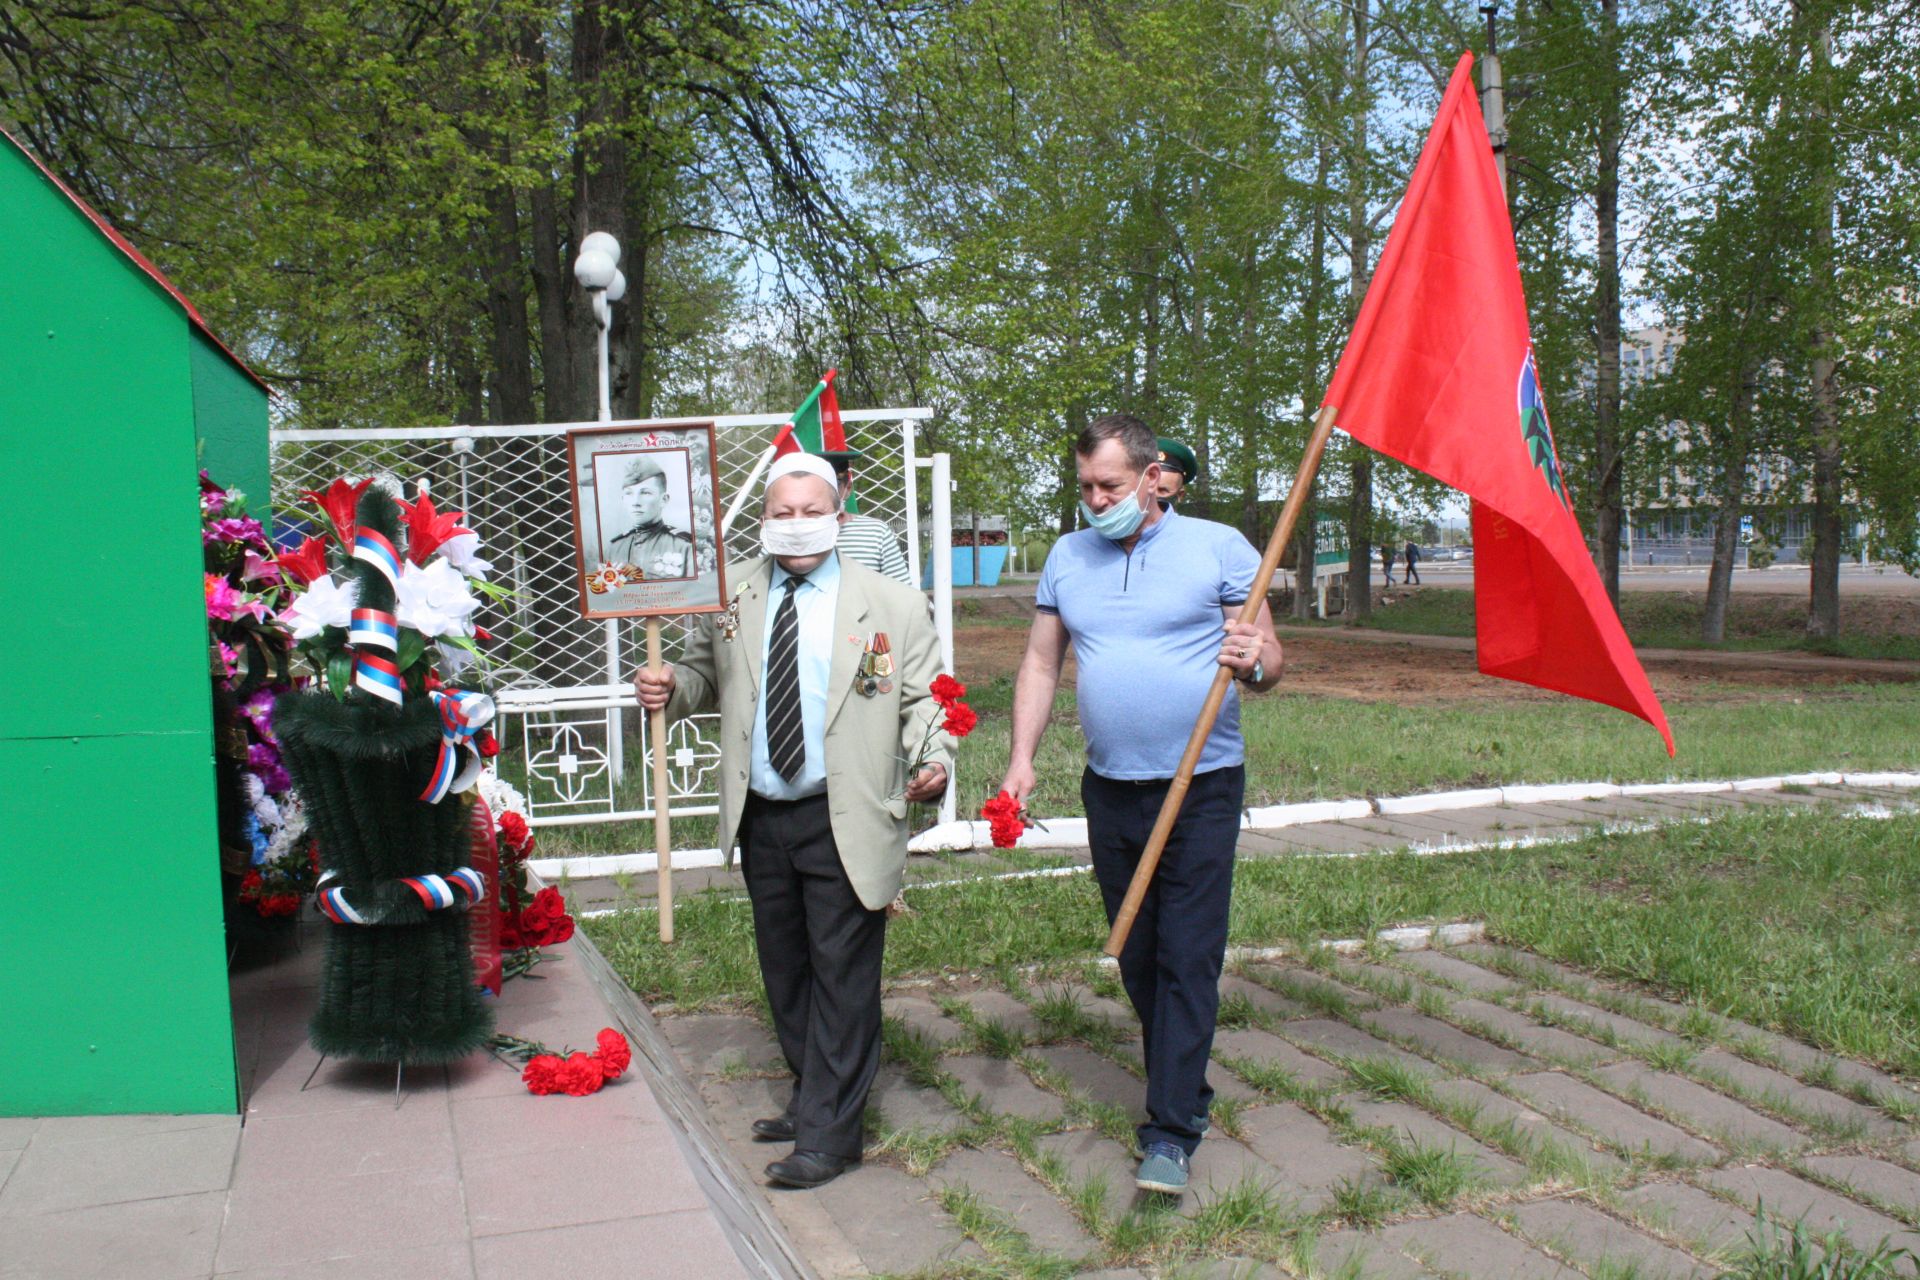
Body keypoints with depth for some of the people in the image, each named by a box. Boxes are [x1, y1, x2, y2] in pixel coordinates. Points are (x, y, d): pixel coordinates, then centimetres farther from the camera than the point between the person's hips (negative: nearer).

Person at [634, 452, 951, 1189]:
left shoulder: (892, 605, -3)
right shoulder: (729, 597, 6)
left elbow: (923, 699, -3)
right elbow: (704, 675, 16)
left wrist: (935, 762, -22)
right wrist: (667, 691, -6)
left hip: (845, 821, -4)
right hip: (761, 819, 5)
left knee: (842, 976, 1)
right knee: (785, 970, 17)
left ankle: (828, 1136, 11)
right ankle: (811, 1100, 34)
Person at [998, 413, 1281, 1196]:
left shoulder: (1218, 548, -3)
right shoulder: (1067, 559, 9)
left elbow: (1268, 659, -1)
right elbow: (1040, 665, 12)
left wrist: (1253, 662, -24)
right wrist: (1023, 759, 1)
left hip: (1201, 787, -4)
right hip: (1109, 787, 4)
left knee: (1188, 959, -5)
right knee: (1136, 955, 12)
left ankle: (1171, 1132, -1)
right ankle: (1184, 1089, 30)